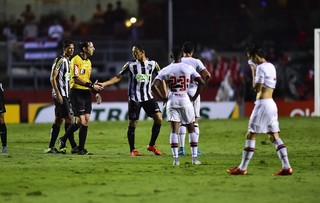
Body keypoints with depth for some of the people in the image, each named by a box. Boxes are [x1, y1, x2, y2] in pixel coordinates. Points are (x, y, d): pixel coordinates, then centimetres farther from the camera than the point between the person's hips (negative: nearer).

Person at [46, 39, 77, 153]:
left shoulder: (69, 62, 18)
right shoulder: (59, 61, -9)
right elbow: (53, 78, -13)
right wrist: (58, 94, -19)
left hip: (66, 95, 9)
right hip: (60, 95, -9)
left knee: (59, 120, 8)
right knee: (69, 118, -11)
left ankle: (51, 147, 10)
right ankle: (74, 146, -11)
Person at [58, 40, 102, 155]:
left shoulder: (88, 62, 17)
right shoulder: (76, 60, -11)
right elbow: (76, 79, -18)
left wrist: (96, 92, 15)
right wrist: (91, 85, -21)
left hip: (86, 93, 8)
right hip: (77, 93, -8)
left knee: (86, 121, 4)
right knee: (81, 121, -10)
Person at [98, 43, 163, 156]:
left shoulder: (153, 64, 3)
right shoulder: (130, 65, 0)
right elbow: (118, 78, 3)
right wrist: (103, 84, -6)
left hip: (148, 97, 2)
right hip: (134, 99, -2)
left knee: (159, 118, -11)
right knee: (132, 123, -3)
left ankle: (151, 145, 4)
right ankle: (132, 150, 10)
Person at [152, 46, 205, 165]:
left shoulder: (166, 70, 0)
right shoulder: (188, 68, -1)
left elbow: (154, 85, -6)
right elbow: (202, 83, -6)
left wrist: (163, 98, 4)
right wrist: (194, 97, 3)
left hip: (172, 101, 0)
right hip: (186, 101, 0)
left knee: (174, 130, 1)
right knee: (191, 129, 11)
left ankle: (175, 158, -6)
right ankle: (194, 157, 7)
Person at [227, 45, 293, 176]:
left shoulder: (261, 67, -12)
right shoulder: (271, 67, 15)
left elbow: (257, 88, -14)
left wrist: (253, 71, -6)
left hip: (262, 104, -9)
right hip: (272, 104, 9)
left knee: (251, 135, -3)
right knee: (274, 136, 8)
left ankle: (242, 168, -1)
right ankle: (286, 167, -1)